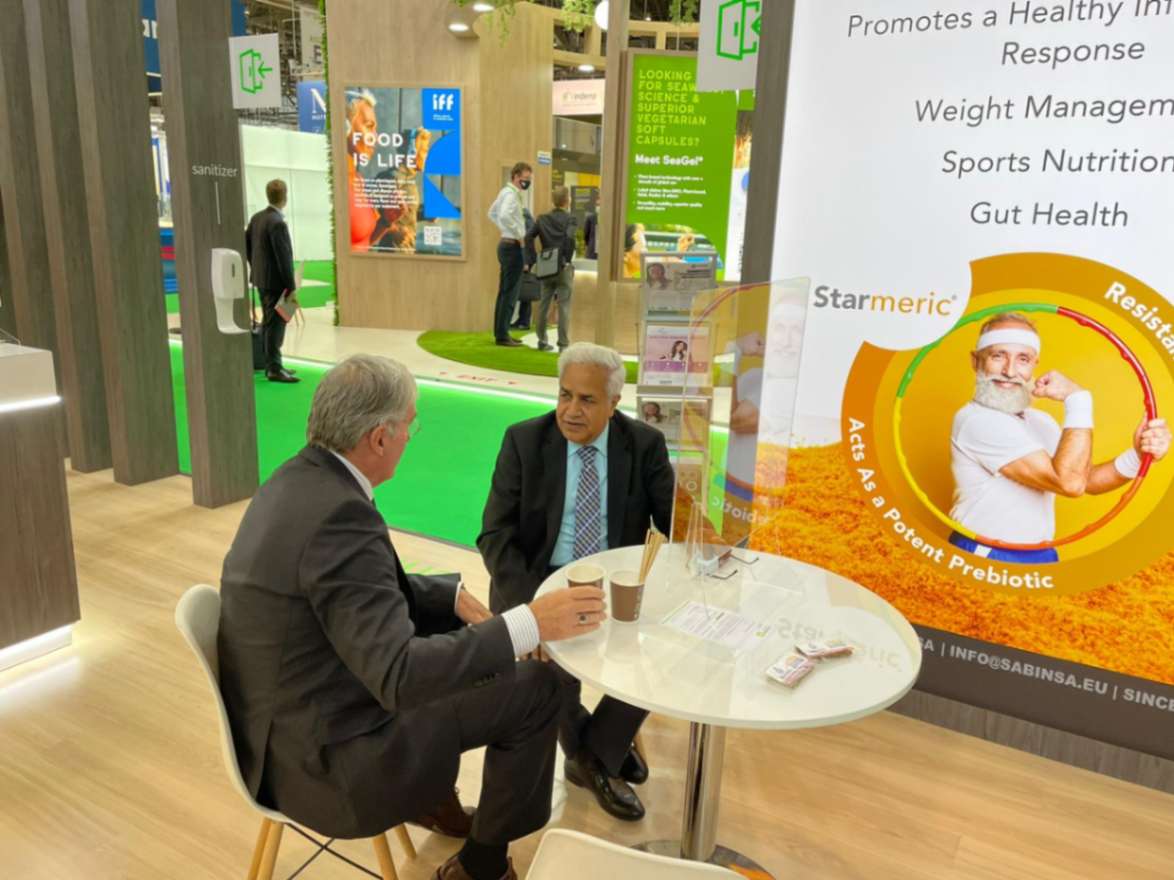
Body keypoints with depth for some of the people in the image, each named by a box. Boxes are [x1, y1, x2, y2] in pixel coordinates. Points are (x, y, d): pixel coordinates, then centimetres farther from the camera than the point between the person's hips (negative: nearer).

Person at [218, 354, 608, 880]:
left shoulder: (298, 479, -1)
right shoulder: (340, 515, -31)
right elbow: (398, 676, -34)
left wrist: (453, 596, 3)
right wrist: (528, 624, -31)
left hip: (285, 723, 9)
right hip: (325, 759, -9)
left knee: (454, 634, 24)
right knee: (535, 689, -2)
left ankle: (430, 795, 38)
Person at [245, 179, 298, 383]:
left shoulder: (256, 218, 7)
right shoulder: (277, 223, -20)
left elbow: (247, 246, 14)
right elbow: (284, 257, -20)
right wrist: (291, 287, -16)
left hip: (261, 279, 9)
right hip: (275, 281, -9)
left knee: (267, 322, 16)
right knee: (276, 324, -5)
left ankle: (269, 364, 25)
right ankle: (274, 369, -1)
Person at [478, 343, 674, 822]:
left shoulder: (645, 444, -4)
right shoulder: (524, 440, -8)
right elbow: (495, 536, -11)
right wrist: (527, 606, -27)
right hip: (541, 581, -1)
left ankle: (597, 752, 3)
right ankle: (596, 748, 4)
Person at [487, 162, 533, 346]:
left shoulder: (506, 192, 15)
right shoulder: (511, 194, -15)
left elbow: (492, 213, 27)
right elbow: (504, 215, -32)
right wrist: (519, 234, -23)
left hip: (506, 244, 10)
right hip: (512, 246, -10)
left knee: (504, 292, 14)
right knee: (510, 293, -6)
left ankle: (500, 332, 21)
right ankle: (502, 335, -3)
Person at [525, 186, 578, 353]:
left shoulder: (542, 218, 8)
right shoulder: (570, 218, -5)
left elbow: (529, 237, 0)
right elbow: (570, 237, -22)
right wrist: (568, 259, -12)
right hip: (563, 267, -4)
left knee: (544, 304, 12)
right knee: (564, 306, -2)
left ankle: (542, 341, 18)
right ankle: (563, 344, -2)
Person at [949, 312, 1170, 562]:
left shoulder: (1041, 421, 10)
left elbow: (1086, 479, 6)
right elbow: (1070, 482, -24)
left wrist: (1137, 456, -10)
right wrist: (1077, 399, -23)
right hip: (985, 560, -9)